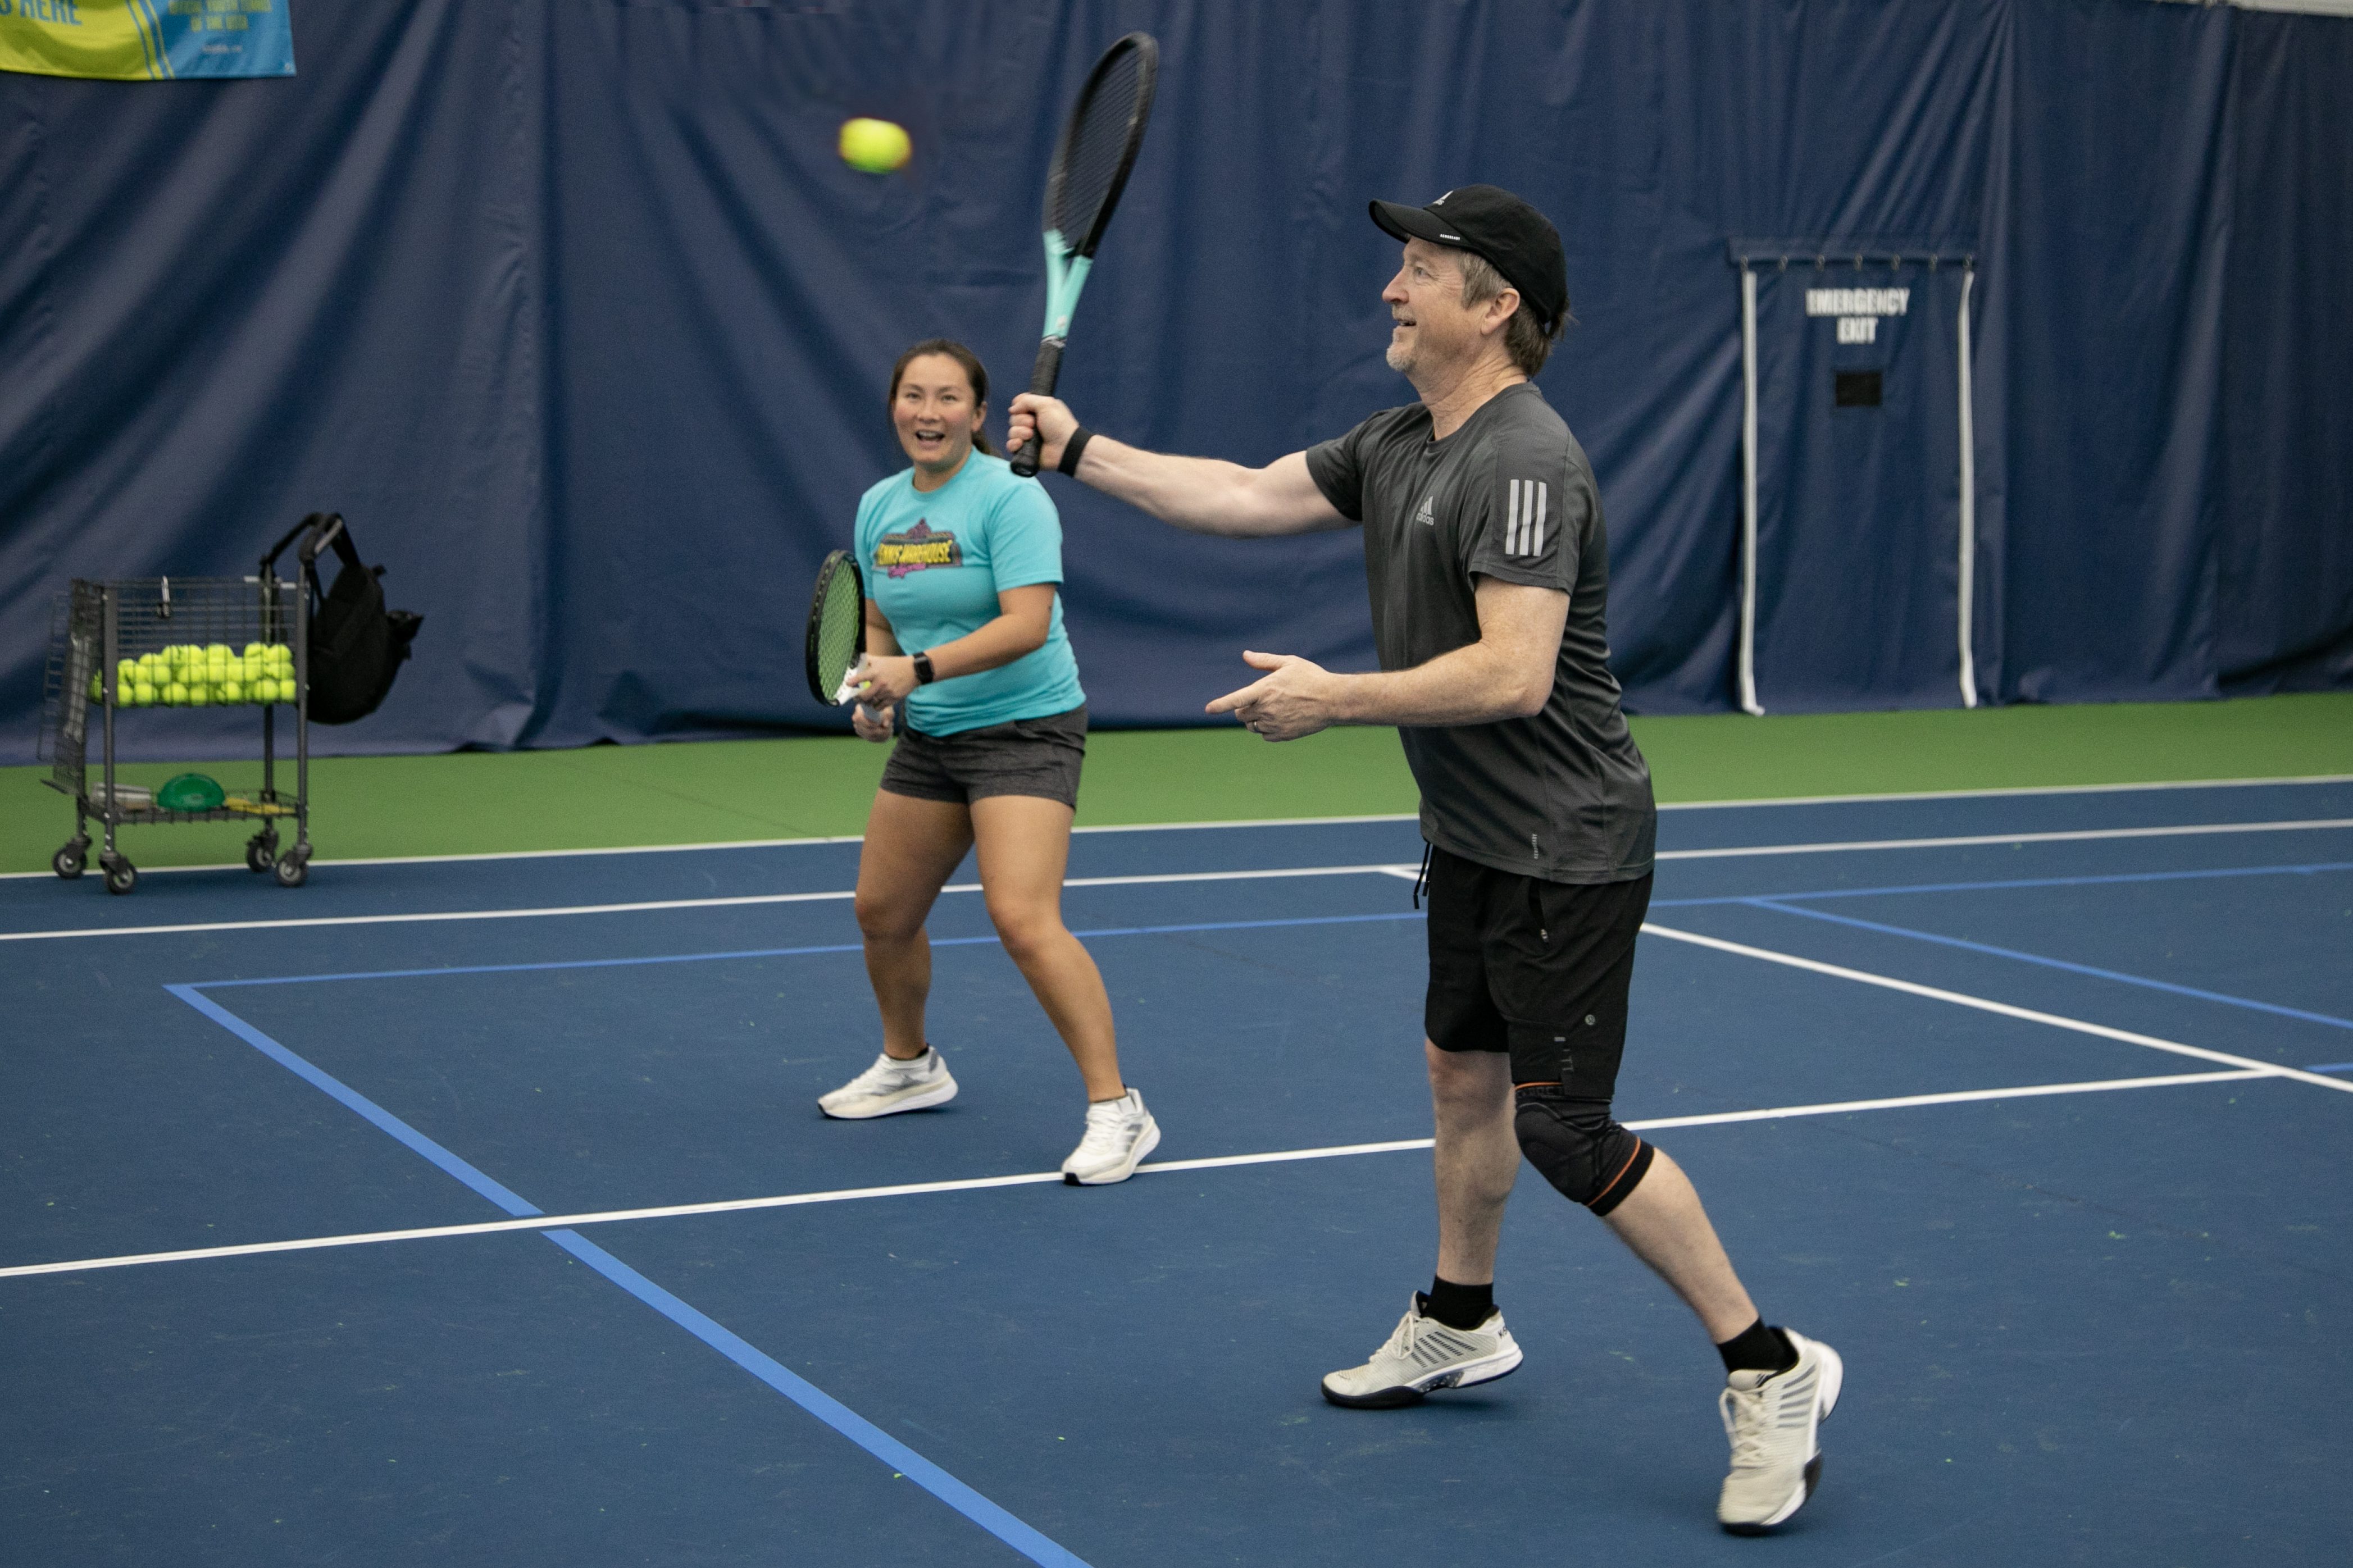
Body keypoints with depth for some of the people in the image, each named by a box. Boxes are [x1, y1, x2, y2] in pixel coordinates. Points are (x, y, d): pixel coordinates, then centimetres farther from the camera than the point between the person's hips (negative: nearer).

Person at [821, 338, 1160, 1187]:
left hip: (1025, 728, -8)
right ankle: (909, 1067, 40)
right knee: (882, 912, 14)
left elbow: (1026, 624, -25)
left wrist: (921, 669, -31)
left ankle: (1116, 1109, -14)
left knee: (1024, 918, -21)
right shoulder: (879, 505, 7)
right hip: (927, 738, 8)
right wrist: (873, 690, -3)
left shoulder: (1010, 497, -16)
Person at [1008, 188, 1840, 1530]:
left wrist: (1331, 700, -24)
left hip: (1566, 852, -10)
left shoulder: (1523, 463, -23)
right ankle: (1459, 1327, 40)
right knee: (1465, 1072, 21)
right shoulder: (1401, 446, 8)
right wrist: (1081, 450, 8)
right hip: (1477, 841, 10)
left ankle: (1770, 1370, 0)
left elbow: (1514, 674, -31)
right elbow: (1249, 497, 14)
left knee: (1565, 1129, -10)